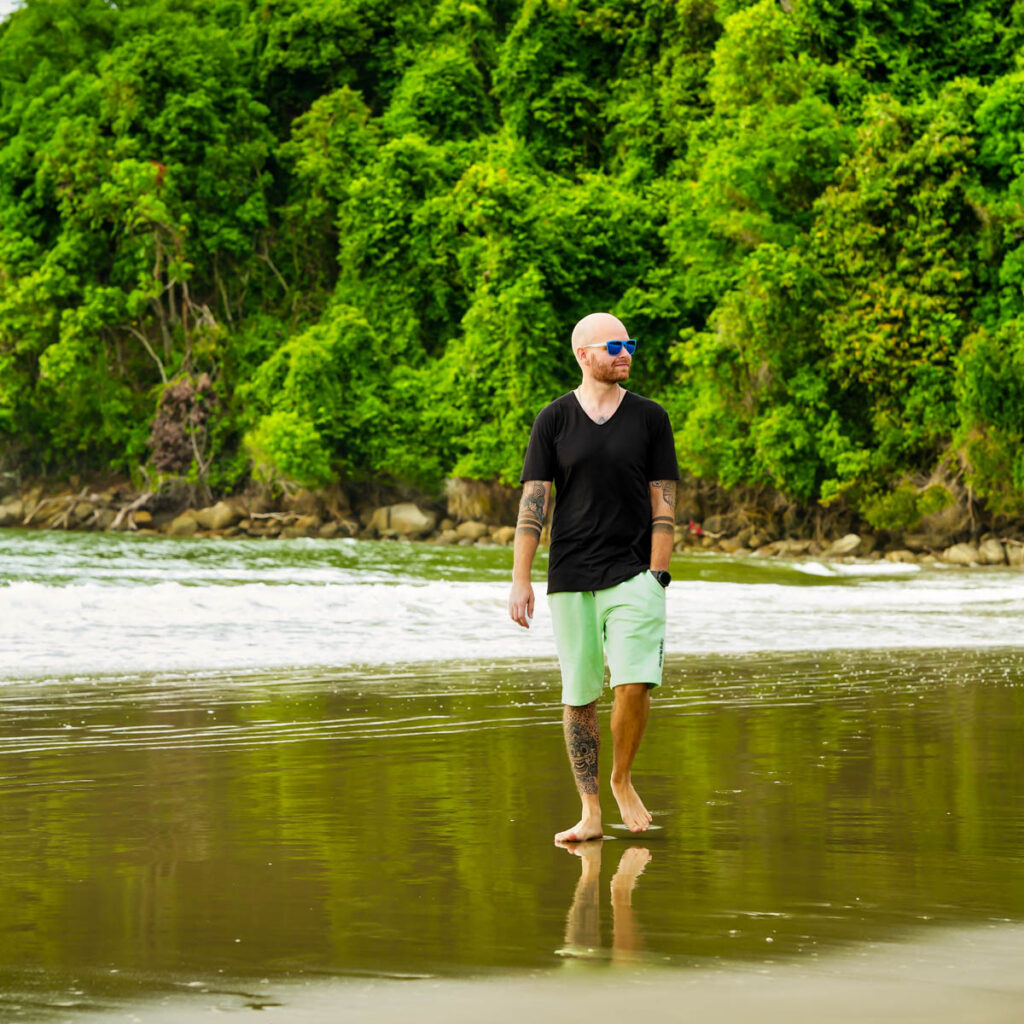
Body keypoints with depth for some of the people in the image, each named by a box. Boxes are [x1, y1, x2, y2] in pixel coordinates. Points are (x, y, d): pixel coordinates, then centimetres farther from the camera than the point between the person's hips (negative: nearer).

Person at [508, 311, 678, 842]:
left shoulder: (650, 418, 5)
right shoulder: (553, 420, 4)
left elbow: (663, 503, 4)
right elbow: (533, 502, 2)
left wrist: (657, 575, -4)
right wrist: (520, 580, -4)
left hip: (633, 574, -1)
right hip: (570, 578, 1)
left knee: (634, 684, -14)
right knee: (578, 696, 3)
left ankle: (623, 779, 11)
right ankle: (590, 813, 11)